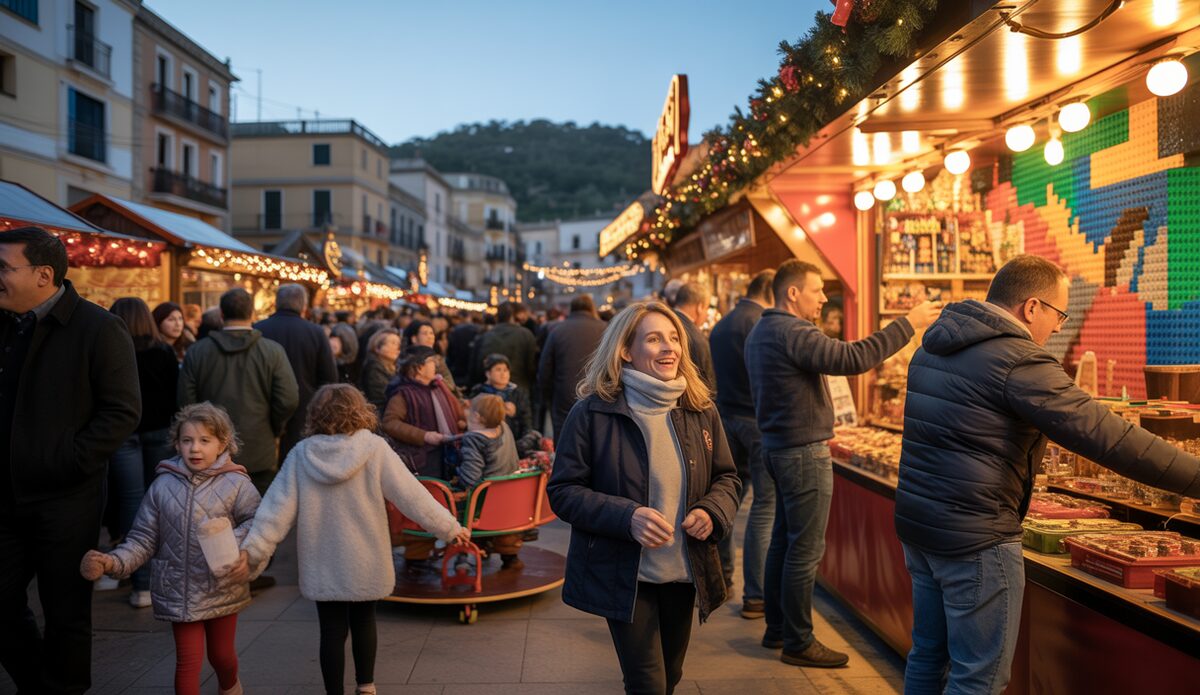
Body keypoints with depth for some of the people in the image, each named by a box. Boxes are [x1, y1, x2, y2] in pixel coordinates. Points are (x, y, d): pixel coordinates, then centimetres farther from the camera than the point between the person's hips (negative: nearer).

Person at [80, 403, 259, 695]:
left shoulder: (236, 484, -10)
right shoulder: (163, 485, -3)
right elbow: (144, 538, 0)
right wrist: (114, 562, -15)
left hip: (221, 589, 0)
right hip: (179, 592, 0)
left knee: (221, 654, 20)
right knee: (188, 660, 3)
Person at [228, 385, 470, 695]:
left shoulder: (301, 454, -6)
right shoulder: (374, 448, -12)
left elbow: (278, 507, -8)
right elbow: (411, 494, -11)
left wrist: (252, 549, -3)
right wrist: (449, 528, -5)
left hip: (322, 563, 0)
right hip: (364, 561, 0)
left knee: (332, 630, 10)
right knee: (363, 621, 20)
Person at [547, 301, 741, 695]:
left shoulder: (700, 411, 0)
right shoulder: (593, 412, -13)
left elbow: (727, 478, 10)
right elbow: (563, 491, -12)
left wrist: (713, 512, -12)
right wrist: (627, 517, -27)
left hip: (684, 573, 5)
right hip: (623, 576, -5)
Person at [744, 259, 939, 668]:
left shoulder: (760, 332, 13)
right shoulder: (792, 333, -19)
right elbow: (853, 358, -27)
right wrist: (908, 324, -20)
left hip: (778, 447, 10)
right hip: (804, 454, -10)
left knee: (784, 541, 16)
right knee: (806, 550, -2)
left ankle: (777, 630, 26)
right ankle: (798, 643, 7)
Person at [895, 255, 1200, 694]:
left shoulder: (932, 349, 10)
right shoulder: (1018, 361, -17)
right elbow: (1111, 438, -19)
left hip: (916, 525, 9)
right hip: (976, 540, -9)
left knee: (928, 655, 20)